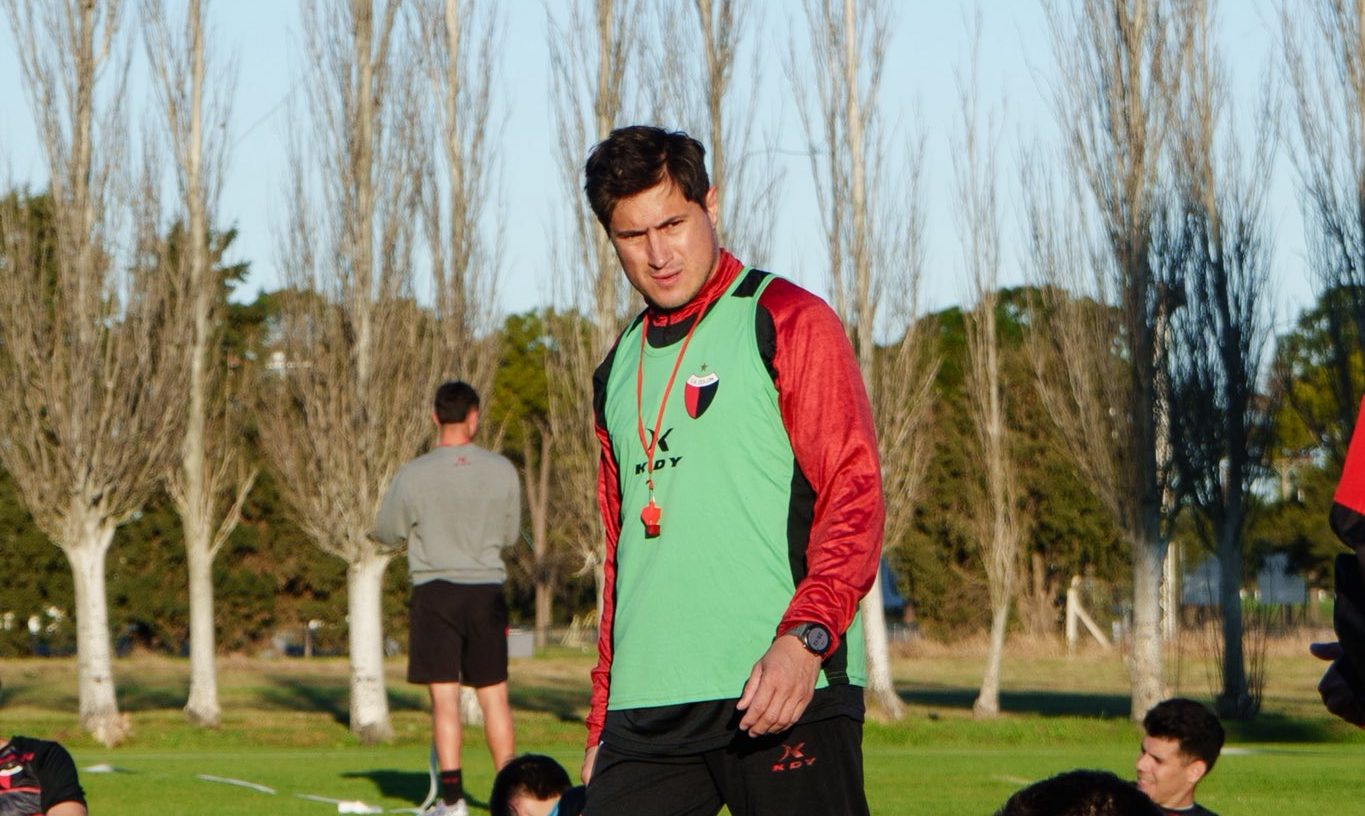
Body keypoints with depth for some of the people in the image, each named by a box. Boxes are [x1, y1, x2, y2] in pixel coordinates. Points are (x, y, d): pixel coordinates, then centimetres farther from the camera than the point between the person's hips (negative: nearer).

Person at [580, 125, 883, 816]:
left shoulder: (789, 323, 1)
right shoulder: (619, 369, 21)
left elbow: (854, 499, -6)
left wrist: (805, 638, -20)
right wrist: (602, 719, 21)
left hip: (783, 690, -5)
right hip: (645, 708, 5)